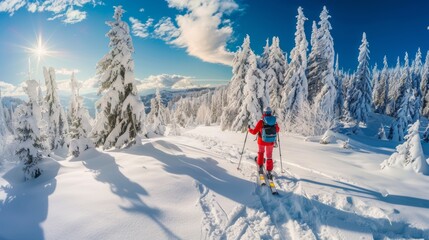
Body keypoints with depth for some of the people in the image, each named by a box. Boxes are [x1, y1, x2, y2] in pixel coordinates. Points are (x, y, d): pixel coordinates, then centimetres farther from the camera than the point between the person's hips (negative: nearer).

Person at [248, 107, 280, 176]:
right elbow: (277, 130, 13)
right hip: (271, 142, 2)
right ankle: (269, 171, 18)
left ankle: (260, 165, 33)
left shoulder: (261, 122, -16)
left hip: (262, 141, -2)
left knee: (261, 152, 28)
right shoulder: (275, 121, -5)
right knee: (269, 156, 17)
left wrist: (249, 129, 7)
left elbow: (254, 132, -12)